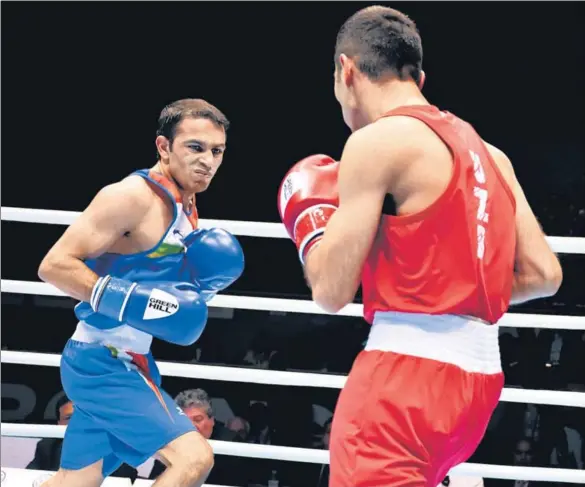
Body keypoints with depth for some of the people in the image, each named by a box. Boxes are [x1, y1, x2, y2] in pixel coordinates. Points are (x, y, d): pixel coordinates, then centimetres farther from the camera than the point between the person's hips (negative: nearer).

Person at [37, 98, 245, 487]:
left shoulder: (186, 208, 11)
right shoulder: (133, 196, -17)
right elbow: (55, 265, -21)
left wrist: (196, 283, 3)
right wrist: (131, 301, -27)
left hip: (125, 363, 10)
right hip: (103, 362, -10)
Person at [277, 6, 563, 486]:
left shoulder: (377, 141, -8)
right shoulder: (489, 153, 14)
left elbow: (331, 290, -10)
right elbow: (544, 275, 12)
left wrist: (310, 221, 9)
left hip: (408, 367, -8)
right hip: (480, 374, 9)